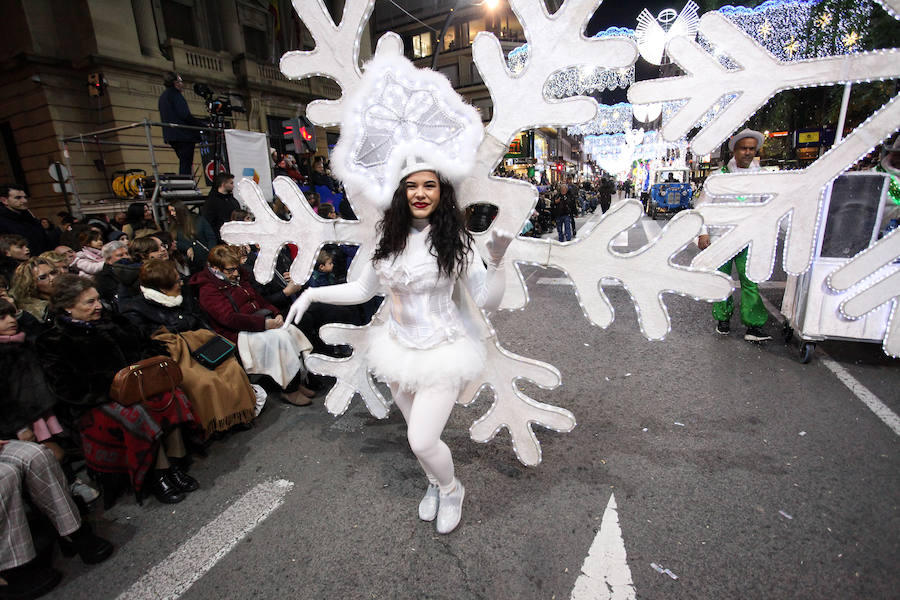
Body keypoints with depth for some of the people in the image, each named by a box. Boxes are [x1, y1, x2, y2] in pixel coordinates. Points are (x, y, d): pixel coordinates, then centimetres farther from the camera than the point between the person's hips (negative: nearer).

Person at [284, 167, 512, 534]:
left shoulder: (454, 241, -13)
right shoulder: (390, 239, 0)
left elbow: (487, 301, -15)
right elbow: (363, 290, 10)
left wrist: (497, 260, -31)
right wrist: (312, 293, 3)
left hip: (441, 351, -4)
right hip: (399, 348, 5)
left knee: (422, 441, -5)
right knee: (417, 432, 20)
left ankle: (451, 490, 31)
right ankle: (434, 484, 52)